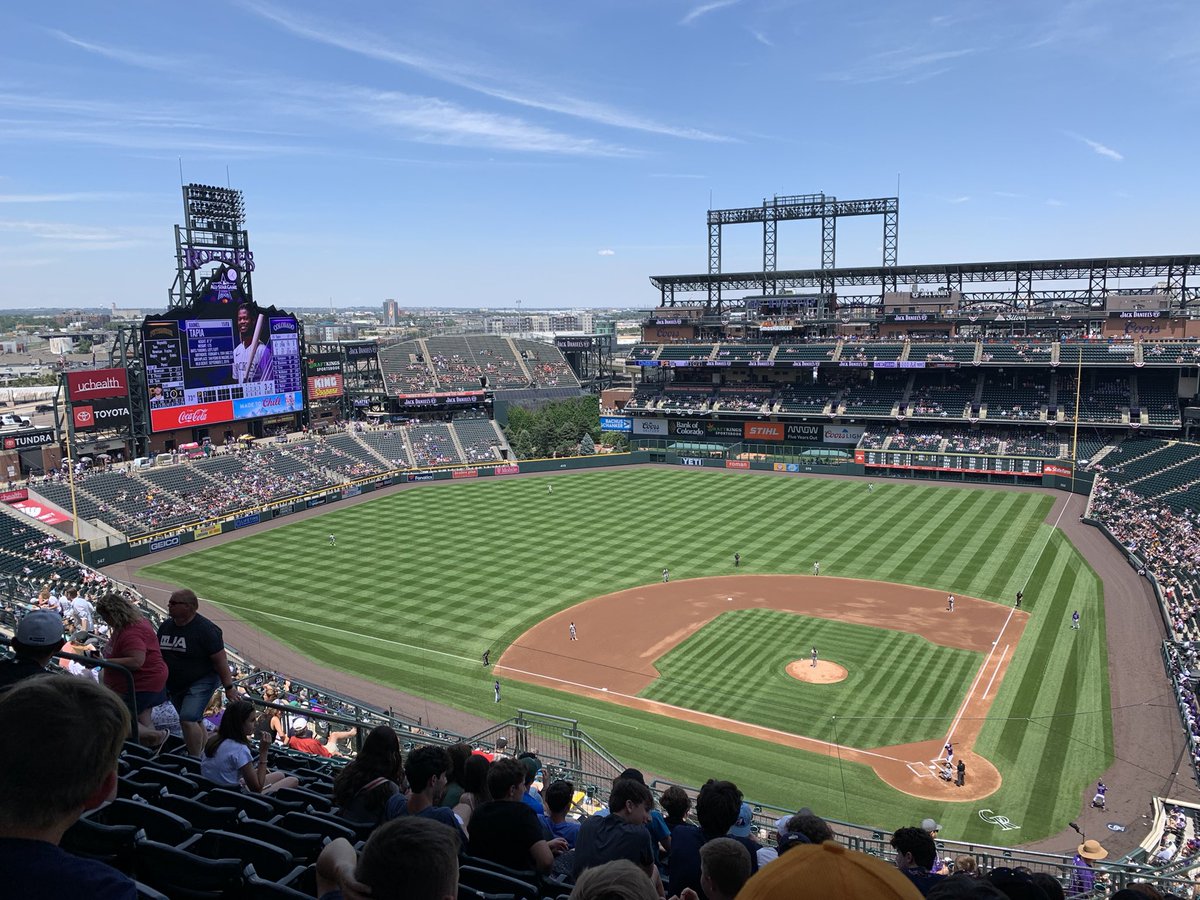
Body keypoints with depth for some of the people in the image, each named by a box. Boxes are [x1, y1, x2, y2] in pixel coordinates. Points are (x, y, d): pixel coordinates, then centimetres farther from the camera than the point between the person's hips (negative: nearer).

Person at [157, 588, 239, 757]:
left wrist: (229, 688, -19)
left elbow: (220, 660, -18)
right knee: (194, 721, 15)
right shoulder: (166, 626, 3)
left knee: (188, 720, -19)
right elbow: (157, 655, 16)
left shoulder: (205, 629, -19)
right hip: (175, 685, 8)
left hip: (201, 683, -8)